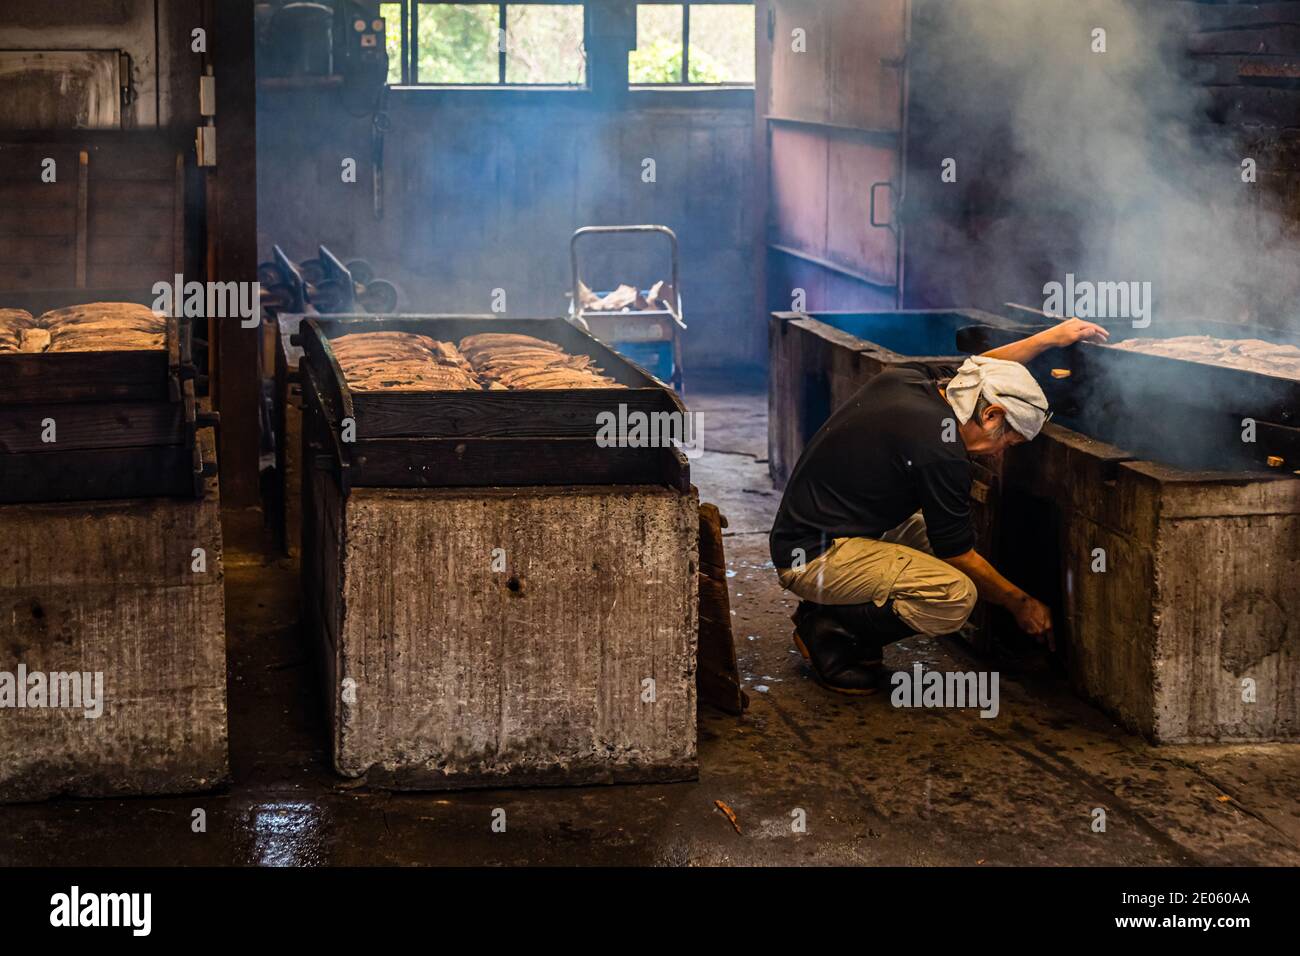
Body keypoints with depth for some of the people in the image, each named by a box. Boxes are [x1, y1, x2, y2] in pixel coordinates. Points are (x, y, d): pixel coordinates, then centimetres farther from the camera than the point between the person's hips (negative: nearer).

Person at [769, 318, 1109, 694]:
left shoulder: (903, 379, 4)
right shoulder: (941, 450, -20)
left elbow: (980, 371, 28)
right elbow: (957, 552, -9)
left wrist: (1049, 338, 24)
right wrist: (1020, 604, 5)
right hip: (816, 558, -10)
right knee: (956, 594, -23)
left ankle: (829, 613, 12)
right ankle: (831, 631, -6)